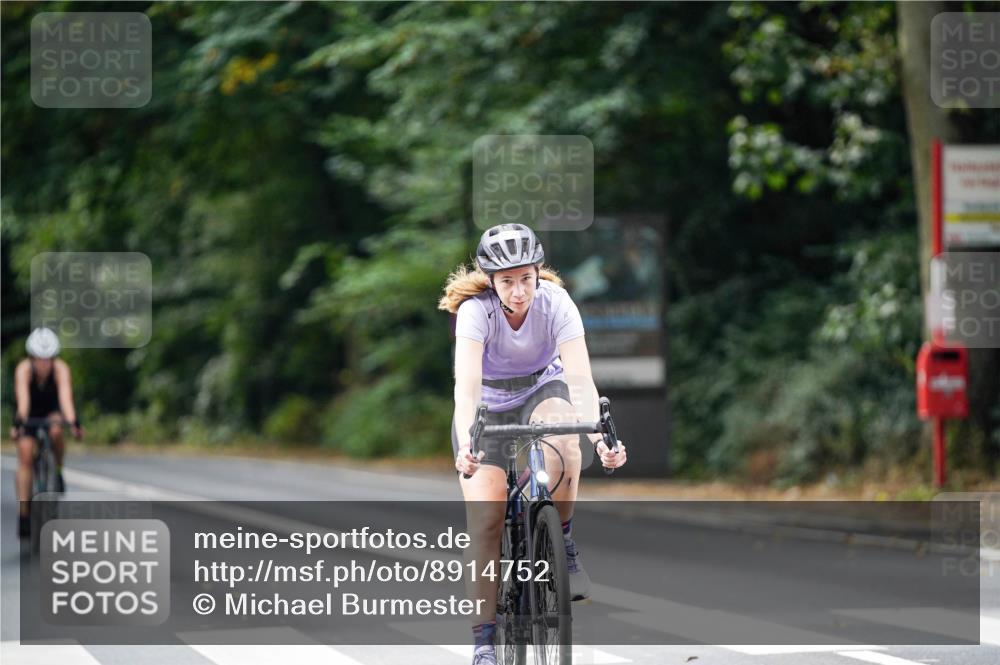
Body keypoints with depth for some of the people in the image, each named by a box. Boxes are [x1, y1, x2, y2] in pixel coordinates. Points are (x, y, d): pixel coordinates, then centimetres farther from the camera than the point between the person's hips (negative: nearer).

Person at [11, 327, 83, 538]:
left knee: (56, 432, -34)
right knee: (25, 456, -16)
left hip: (52, 411, 0)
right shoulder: (24, 369, -29)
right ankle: (23, 515, -14)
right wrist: (20, 422, -57)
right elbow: (22, 397, -42)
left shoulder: (61, 369, -29)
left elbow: (65, 396, -42)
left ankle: (57, 473, -6)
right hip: (29, 414, 0)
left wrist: (73, 421, -57)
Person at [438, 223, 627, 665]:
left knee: (563, 439, -36)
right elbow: (466, 384, -39)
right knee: (486, 521, -14)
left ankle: (564, 545, -15)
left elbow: (580, 378, -32)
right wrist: (466, 445, -55)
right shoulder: (475, 310, -27)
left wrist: (600, 435, -48)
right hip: (488, 407, -1)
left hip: (542, 392, 1)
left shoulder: (555, 302, -24)